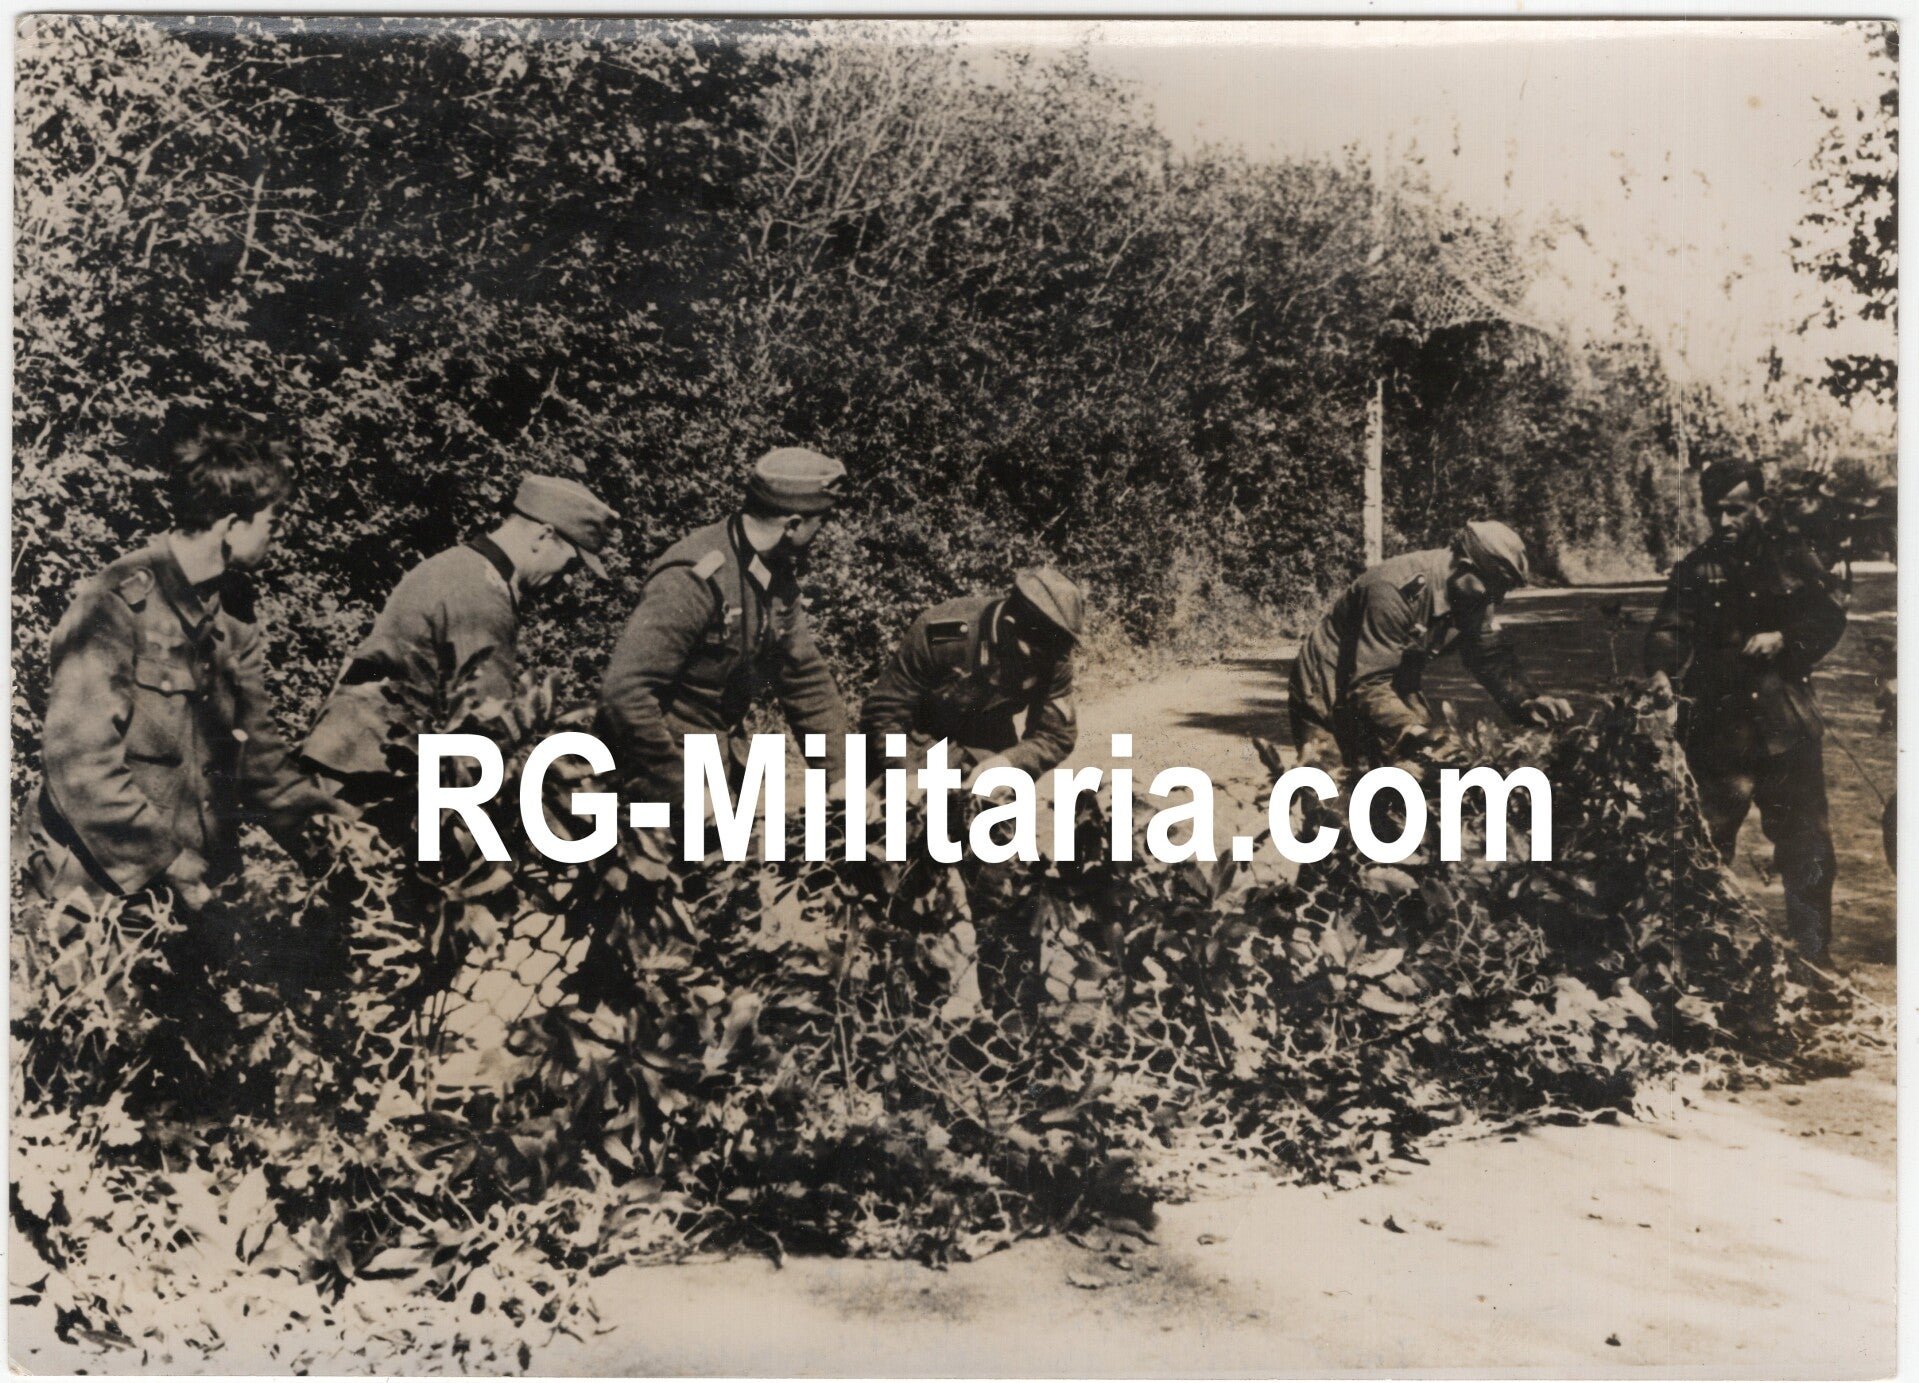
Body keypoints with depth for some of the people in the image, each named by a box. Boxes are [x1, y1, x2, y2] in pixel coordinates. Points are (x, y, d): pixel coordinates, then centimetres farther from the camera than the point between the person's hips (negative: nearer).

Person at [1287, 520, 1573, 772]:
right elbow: (1369, 684, -35)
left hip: (1395, 691, 7)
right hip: (1327, 698, -7)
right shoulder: (1396, 590, -32)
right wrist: (1413, 733, -48)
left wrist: (1526, 702, -26)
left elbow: (1492, 657, -6)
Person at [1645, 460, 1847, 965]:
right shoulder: (1695, 568, 3)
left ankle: (1812, 951, 23)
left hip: (1786, 727, 1)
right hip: (1716, 727, -1)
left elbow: (1830, 618, 2)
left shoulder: (1794, 558, 6)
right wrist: (1661, 671, -29)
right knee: (1705, 845, 1)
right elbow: (1670, 628, -9)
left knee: (1804, 840, 9)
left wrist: (1784, 638, -17)